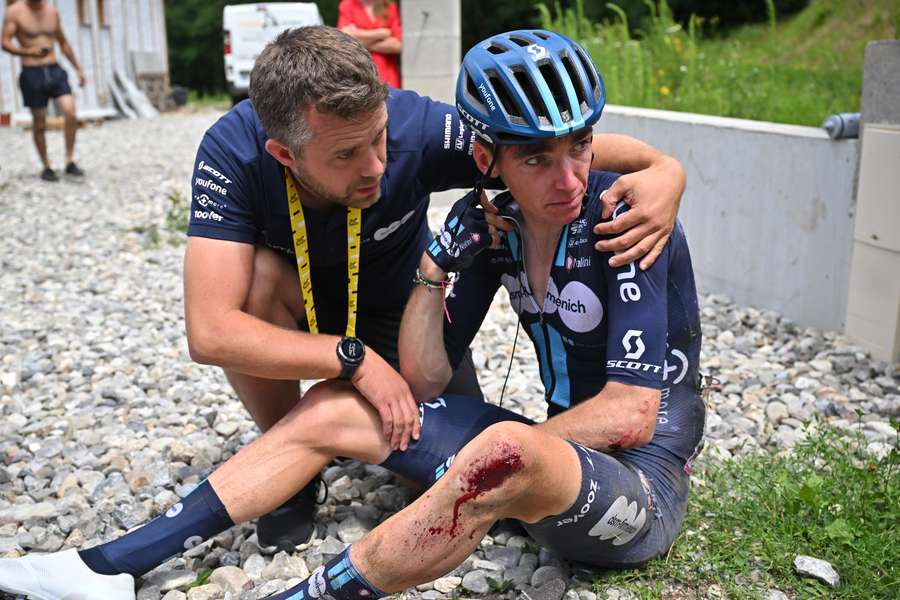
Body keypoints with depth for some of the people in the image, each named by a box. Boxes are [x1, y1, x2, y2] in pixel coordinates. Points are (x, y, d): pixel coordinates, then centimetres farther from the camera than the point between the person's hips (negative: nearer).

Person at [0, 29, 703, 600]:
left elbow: (631, 415, -21)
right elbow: (425, 377, 0)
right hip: (557, 454, 6)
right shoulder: (493, 221, -2)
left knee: (504, 450, -41)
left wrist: (493, 460, -13)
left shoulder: (626, 217, -19)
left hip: (643, 483, -6)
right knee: (333, 405, 1)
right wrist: (435, 264, -12)